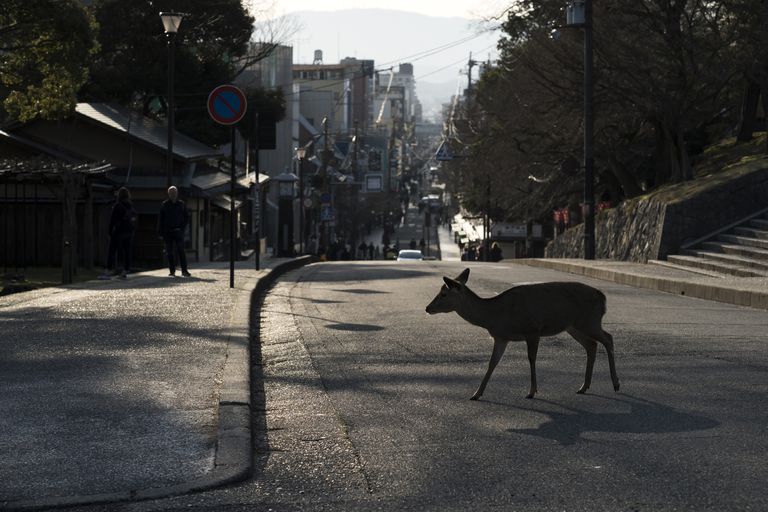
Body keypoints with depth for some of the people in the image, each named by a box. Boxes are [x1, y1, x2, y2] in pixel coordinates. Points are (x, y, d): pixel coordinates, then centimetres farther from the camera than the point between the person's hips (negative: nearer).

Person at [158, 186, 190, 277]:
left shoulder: (181, 204, 6)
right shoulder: (164, 205, 6)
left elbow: (186, 217, 11)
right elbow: (160, 219, 5)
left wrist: (182, 228, -1)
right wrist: (160, 232, -1)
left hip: (178, 231, -1)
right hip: (167, 232, 1)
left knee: (181, 251, -11)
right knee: (169, 252, 4)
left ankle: (184, 270, -13)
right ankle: (172, 270, 11)